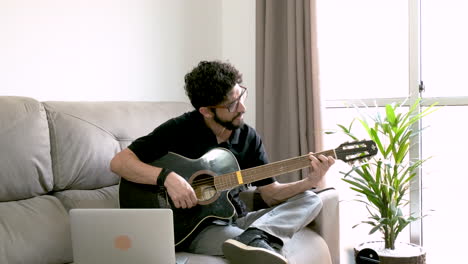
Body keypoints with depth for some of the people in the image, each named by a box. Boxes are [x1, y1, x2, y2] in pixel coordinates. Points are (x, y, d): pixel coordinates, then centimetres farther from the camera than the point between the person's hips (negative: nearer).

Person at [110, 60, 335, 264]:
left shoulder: (249, 137, 4)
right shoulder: (179, 130, -10)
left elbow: (271, 193, 5)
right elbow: (119, 162, -15)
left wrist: (309, 181, -13)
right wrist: (167, 177, -30)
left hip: (238, 221, 8)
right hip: (196, 228, -8)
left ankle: (254, 238, -36)